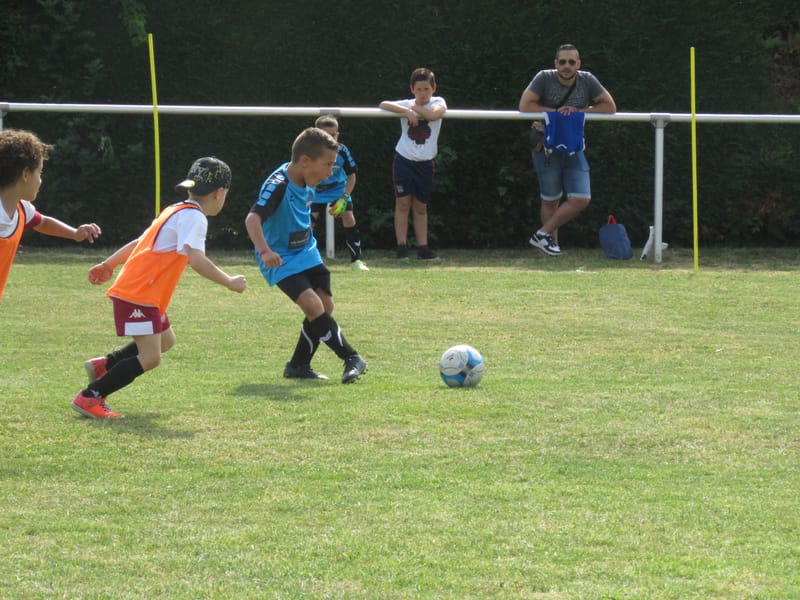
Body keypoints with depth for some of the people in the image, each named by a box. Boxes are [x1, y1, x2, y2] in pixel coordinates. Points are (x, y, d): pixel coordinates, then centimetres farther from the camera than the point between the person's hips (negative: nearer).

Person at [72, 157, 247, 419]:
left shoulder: (175, 211, 17)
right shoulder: (194, 217, -14)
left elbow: (138, 242, 24)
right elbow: (196, 259, -28)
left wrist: (108, 265, 30)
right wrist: (230, 282, -20)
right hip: (138, 296, -11)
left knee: (166, 341, 24)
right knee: (150, 358, -12)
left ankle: (103, 365, 26)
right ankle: (88, 397, -9)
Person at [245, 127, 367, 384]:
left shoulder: (307, 183, -1)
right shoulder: (278, 186, -27)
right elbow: (253, 218, -39)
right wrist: (265, 251, -53)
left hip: (306, 252, 9)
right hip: (281, 260, -9)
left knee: (326, 305, 3)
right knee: (313, 306, -21)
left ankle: (299, 365, 16)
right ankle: (351, 359, -13)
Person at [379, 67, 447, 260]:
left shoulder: (438, 102, -1)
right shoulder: (407, 104, 0)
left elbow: (433, 114, -23)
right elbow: (383, 105, -14)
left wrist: (414, 107, -12)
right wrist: (407, 111, -23)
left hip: (425, 163, 1)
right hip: (404, 159, -1)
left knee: (421, 207, 8)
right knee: (403, 202, -4)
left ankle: (423, 247, 11)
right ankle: (402, 246, -2)